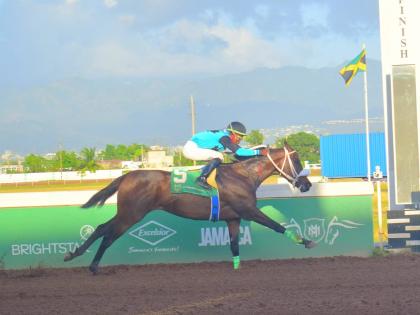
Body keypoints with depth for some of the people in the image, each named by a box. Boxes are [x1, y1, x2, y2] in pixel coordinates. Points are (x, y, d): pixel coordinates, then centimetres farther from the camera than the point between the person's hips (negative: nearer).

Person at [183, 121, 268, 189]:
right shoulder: (224, 138, -21)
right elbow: (238, 151, -28)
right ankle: (201, 179, -21)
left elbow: (238, 149, 19)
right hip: (191, 149, -10)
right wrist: (258, 152, -26)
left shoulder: (225, 135, 8)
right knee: (218, 156, -21)